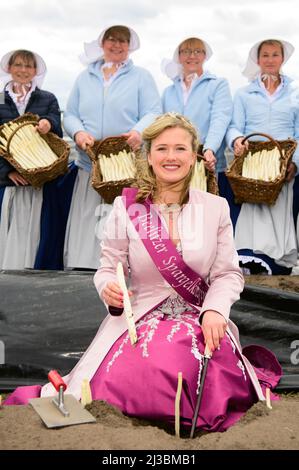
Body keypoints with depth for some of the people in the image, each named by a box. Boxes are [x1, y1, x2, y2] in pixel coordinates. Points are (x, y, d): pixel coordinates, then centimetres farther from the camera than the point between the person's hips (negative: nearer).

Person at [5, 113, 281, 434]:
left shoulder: (216, 208, 4)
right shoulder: (125, 207, 0)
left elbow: (228, 273, 4)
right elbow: (108, 268, 5)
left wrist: (215, 310, -14)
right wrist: (109, 288, -18)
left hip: (201, 325, 1)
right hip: (140, 322, -1)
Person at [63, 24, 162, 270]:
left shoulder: (141, 76, 11)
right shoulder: (85, 78, 20)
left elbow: (153, 113, -1)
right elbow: (70, 115, 16)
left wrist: (139, 131, -23)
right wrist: (78, 132, -8)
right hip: (90, 165, 3)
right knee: (87, 227, -2)